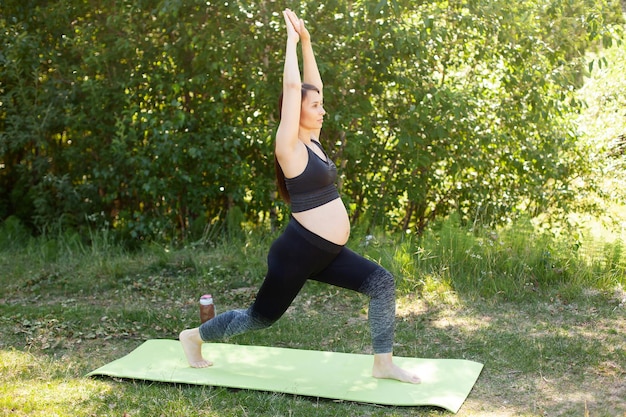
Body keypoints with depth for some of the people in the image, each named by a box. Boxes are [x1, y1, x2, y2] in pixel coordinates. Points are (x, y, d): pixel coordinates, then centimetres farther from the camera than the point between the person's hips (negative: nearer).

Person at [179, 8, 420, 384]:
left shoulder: (312, 143, 9)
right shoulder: (290, 148, -13)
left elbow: (311, 86, 12)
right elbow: (292, 87, -18)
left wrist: (307, 42, 14)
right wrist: (293, 40, -8)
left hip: (328, 252, 8)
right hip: (298, 251, -8)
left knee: (383, 283, -6)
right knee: (261, 317, 8)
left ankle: (384, 364, 0)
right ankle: (195, 336, 30)